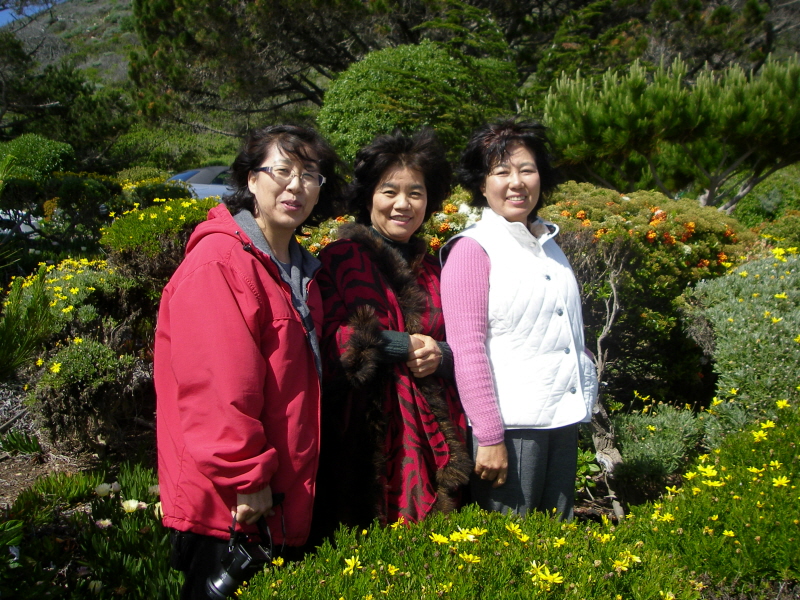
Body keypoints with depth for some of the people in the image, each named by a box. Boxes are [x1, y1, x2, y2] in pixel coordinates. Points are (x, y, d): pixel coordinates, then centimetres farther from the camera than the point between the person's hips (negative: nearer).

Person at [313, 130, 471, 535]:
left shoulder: (432, 269, 18)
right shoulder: (341, 258, 0)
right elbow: (327, 342, -9)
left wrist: (439, 356, -5)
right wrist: (402, 346, -14)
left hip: (432, 436, 5)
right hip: (367, 434, -5)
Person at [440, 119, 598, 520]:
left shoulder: (549, 245, 15)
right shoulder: (472, 249, -8)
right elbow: (466, 350, -13)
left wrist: (586, 396, 14)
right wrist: (489, 437, -15)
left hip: (563, 421, 7)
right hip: (510, 425, -7)